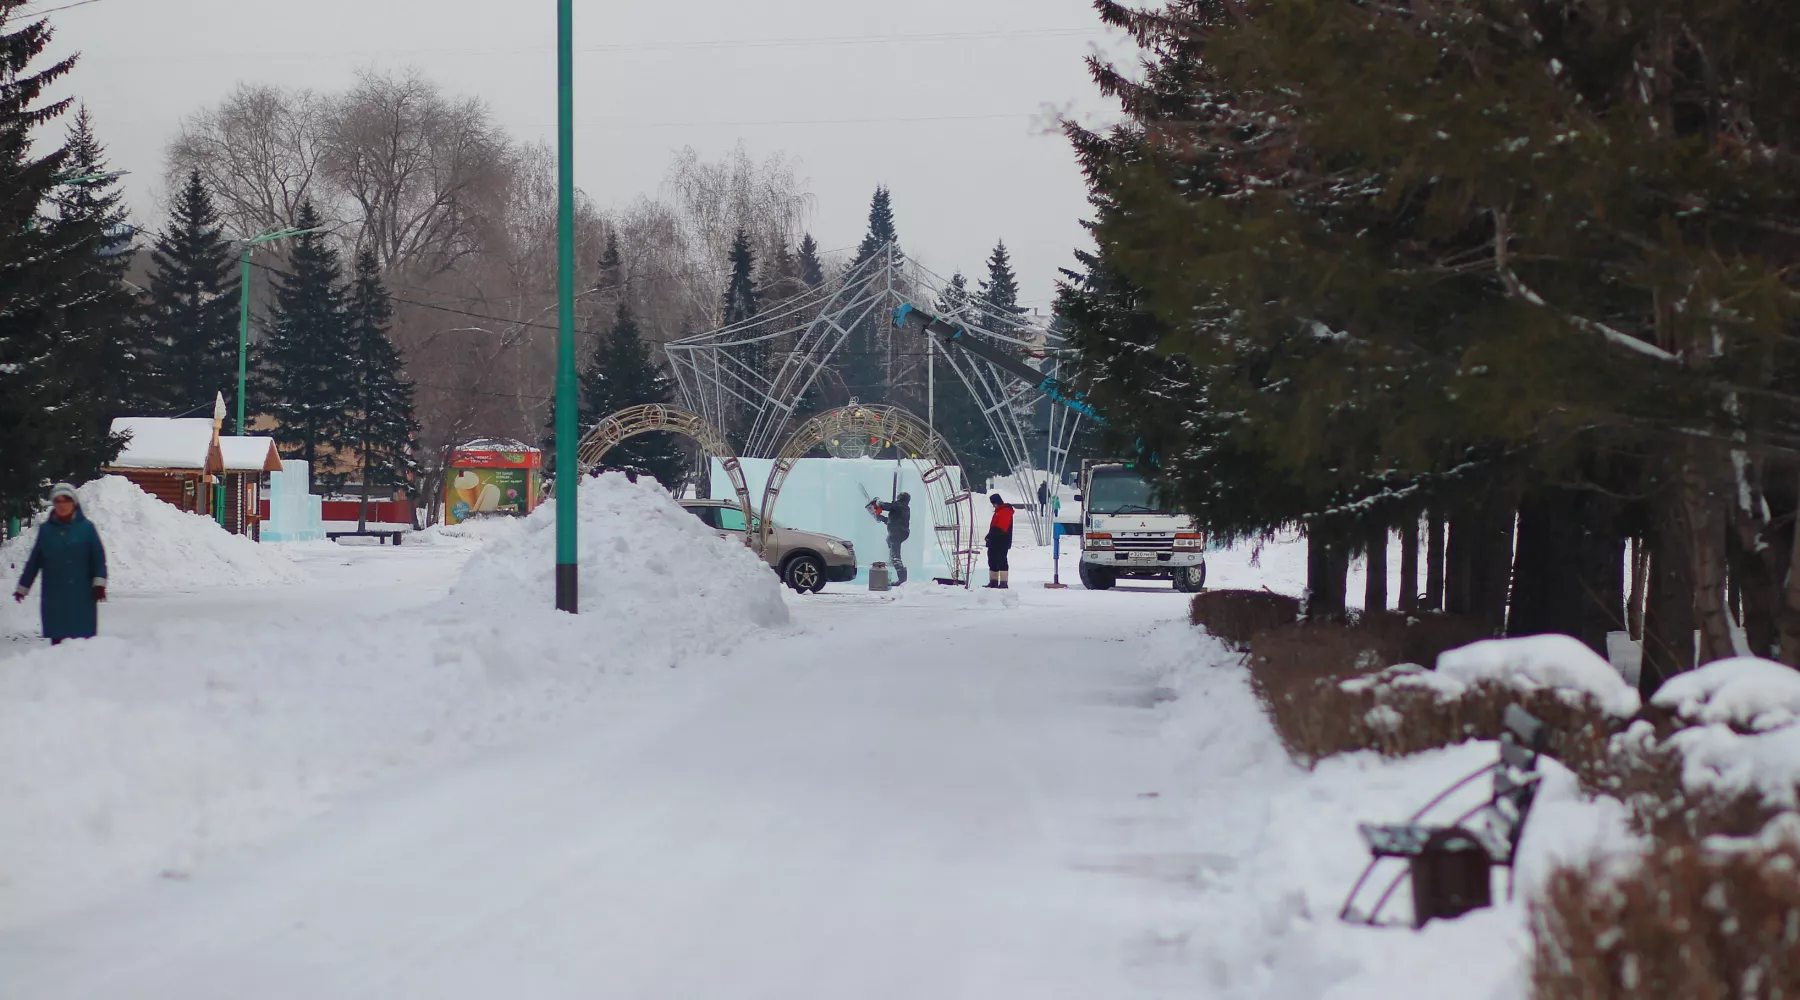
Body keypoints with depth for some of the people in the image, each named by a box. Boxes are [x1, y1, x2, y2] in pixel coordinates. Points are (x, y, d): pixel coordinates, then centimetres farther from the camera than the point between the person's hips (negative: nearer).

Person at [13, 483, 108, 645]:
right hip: (54, 594, 2)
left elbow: (99, 557, 1)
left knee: (82, 637, -4)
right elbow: (34, 560, 12)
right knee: (56, 636, 2)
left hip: (81, 595, -2)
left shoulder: (86, 527, 0)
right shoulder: (46, 529, 6)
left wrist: (99, 583, -8)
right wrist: (22, 587, 16)